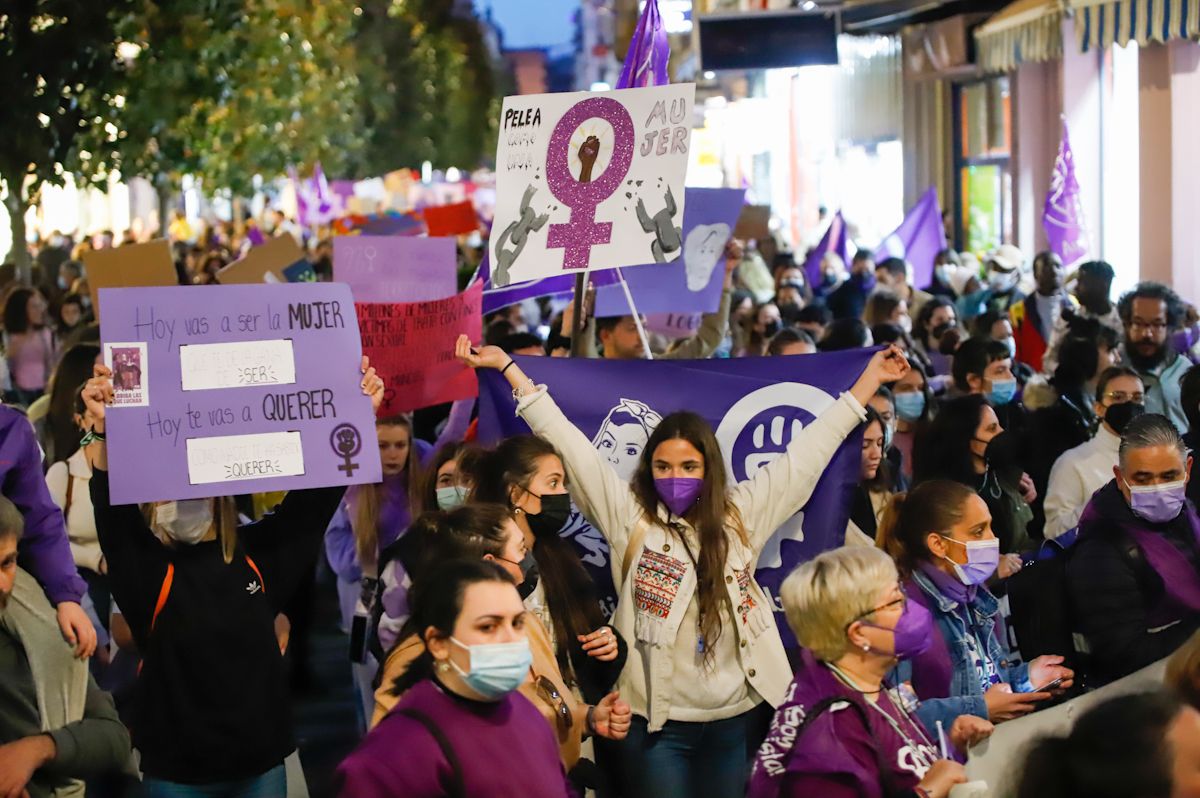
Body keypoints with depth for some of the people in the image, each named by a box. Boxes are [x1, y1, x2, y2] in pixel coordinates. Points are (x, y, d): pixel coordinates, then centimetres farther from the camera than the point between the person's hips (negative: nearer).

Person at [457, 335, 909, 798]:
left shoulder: (740, 516, 5)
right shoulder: (628, 517, -1)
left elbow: (807, 453, 8)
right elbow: (567, 443, -3)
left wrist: (869, 380, 11)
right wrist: (506, 365, -4)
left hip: (737, 719, 3)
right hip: (659, 721, -2)